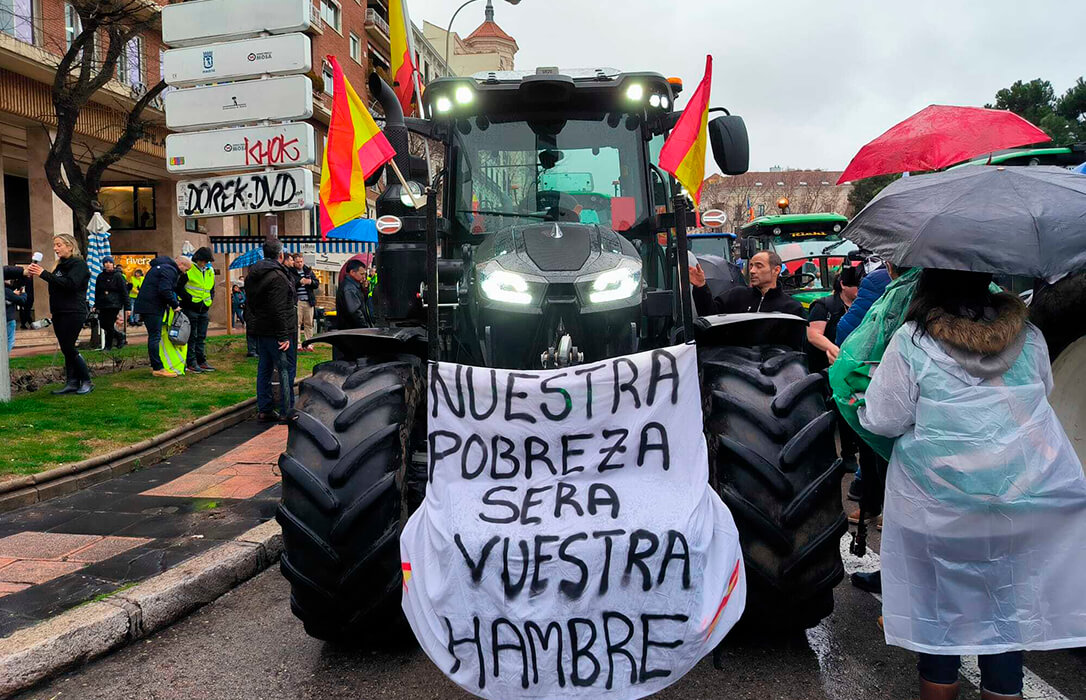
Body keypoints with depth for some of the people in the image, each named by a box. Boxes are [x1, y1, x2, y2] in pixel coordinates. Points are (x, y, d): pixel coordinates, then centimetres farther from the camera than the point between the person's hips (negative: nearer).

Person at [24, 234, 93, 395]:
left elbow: (70, 283, -24)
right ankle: (72, 383, 9)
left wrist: (44, 274, -25)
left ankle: (86, 382, -2)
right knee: (66, 349, 6)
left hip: (73, 313, -8)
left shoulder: (79, 264, -8)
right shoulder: (60, 265, 18)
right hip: (59, 313, 8)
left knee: (68, 348, -10)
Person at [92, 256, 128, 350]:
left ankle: (108, 346, 7)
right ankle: (120, 336, 25)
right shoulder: (101, 276, 11)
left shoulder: (118, 276, -5)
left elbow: (124, 292, -7)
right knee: (103, 324, 3)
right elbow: (97, 292, 19)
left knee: (109, 325, -6)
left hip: (114, 304, -6)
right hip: (103, 305, 6)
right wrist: (96, 305, 17)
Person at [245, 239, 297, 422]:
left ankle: (264, 409, 19)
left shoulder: (252, 275, 13)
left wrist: (251, 325, 24)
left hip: (260, 331, 9)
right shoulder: (278, 276, -17)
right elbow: (279, 310, -22)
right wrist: (284, 335, -20)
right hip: (275, 331, -9)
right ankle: (287, 412, -4)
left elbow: (249, 304, 19)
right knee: (286, 369, -4)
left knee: (264, 369, 14)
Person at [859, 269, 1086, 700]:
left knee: (940, 608, 12)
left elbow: (883, 421, -10)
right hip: (1026, 507, 3)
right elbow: (1044, 391, 18)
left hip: (938, 509, -3)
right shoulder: (1028, 336, 0)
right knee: (1008, 604, 16)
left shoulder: (910, 342, -14)